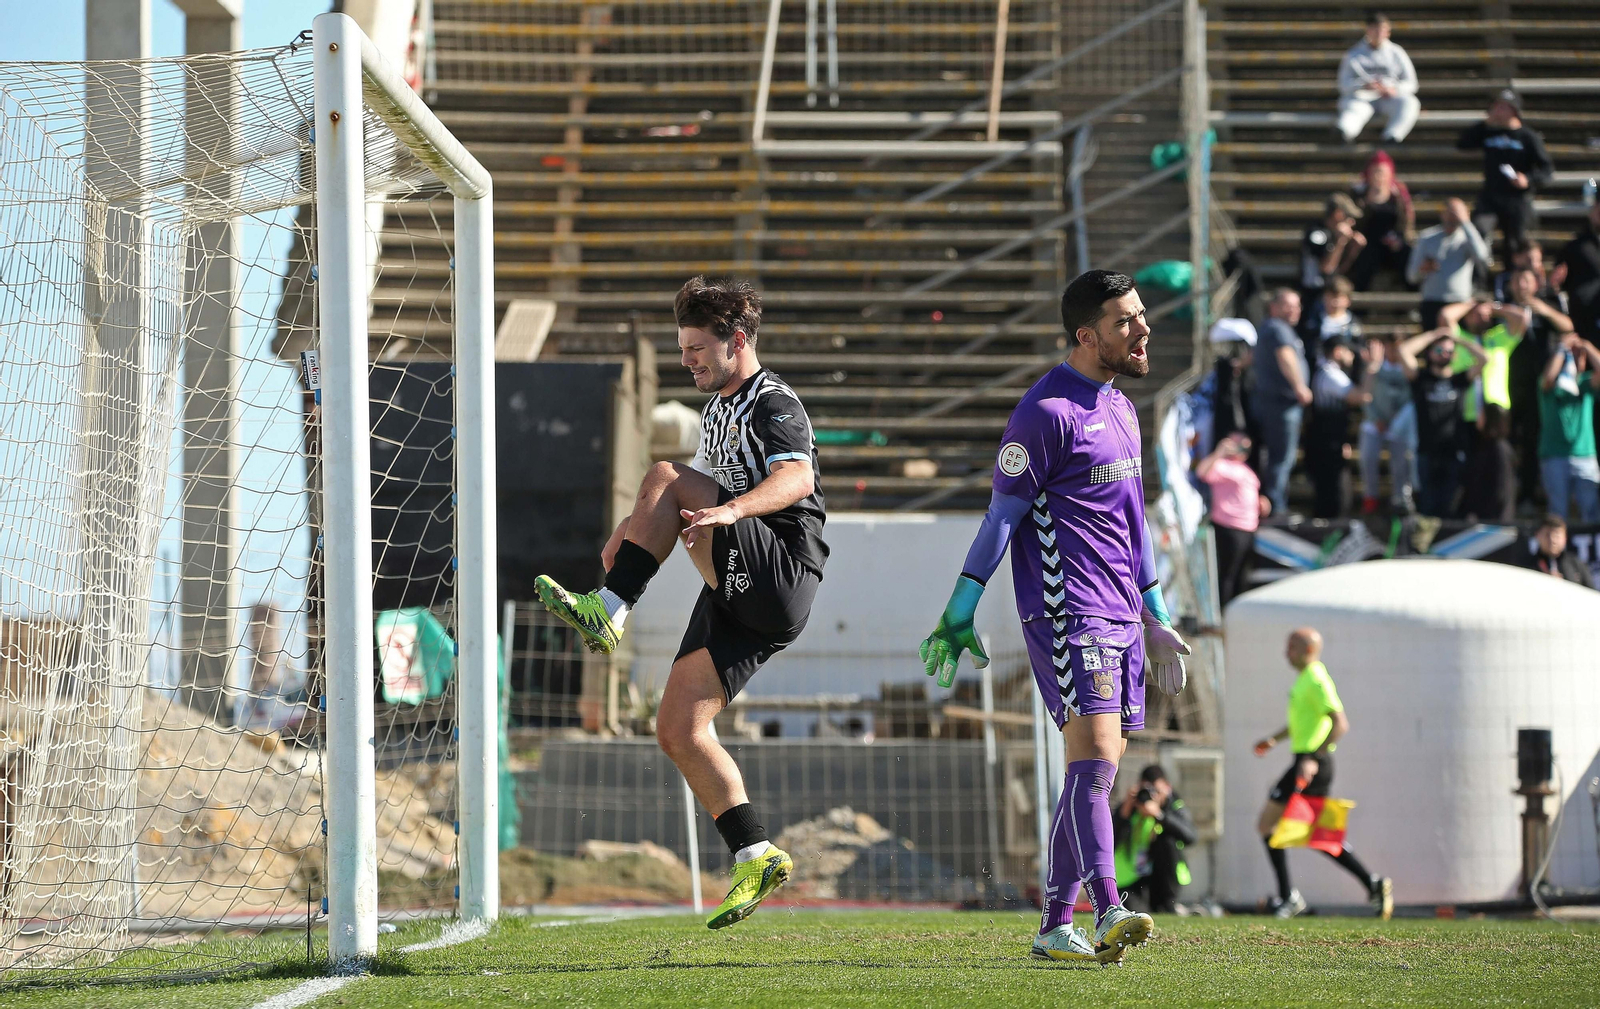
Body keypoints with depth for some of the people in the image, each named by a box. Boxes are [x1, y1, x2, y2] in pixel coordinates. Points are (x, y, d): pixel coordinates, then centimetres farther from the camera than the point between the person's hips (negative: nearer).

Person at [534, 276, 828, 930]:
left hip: (781, 578, -9)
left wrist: (730, 509, -45)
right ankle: (756, 858, 1)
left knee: (666, 478, -21)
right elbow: (708, 495, 36)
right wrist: (640, 527, 18)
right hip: (739, 596, 9)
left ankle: (609, 612, -28)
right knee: (679, 731, 0)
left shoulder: (774, 404, -7)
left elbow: (796, 478, -28)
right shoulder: (718, 411, 23)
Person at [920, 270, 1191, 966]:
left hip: (1119, 617, 9)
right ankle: (1108, 911, -29)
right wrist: (958, 615, -12)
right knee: (1095, 754, -19)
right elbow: (1002, 516, -9)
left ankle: (1056, 927, 10)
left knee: (1098, 769, 6)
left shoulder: (1120, 409, 18)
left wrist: (1156, 618, 27)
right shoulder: (1047, 412, -9)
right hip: (1066, 612, -9)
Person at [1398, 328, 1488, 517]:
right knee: (1428, 507, -1)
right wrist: (1432, 336, 8)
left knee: (1448, 507, -4)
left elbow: (1481, 358, 1)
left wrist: (1458, 340, 11)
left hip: (1454, 452, 0)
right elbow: (1404, 350, -1)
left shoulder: (1460, 380, 11)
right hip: (1427, 452, 0)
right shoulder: (1421, 378, 9)